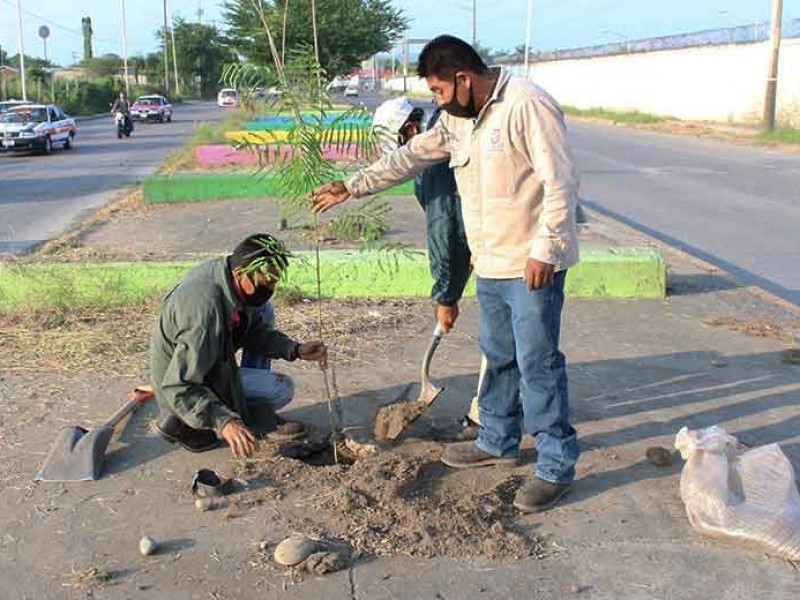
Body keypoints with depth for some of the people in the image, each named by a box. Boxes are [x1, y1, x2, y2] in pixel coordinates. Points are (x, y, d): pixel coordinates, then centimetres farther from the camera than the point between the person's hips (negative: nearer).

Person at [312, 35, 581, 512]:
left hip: (533, 263, -9)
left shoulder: (527, 105, -17)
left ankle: (557, 465, 9)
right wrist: (350, 187, 15)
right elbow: (410, 157, 17)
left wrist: (545, 249, -23)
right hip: (491, 263, 9)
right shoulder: (458, 117, 11)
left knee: (538, 362, -3)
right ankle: (498, 442, 35)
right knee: (498, 356, 18)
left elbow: (560, 181, -20)